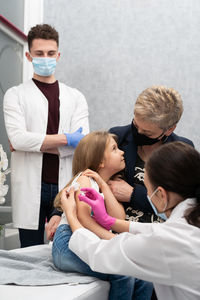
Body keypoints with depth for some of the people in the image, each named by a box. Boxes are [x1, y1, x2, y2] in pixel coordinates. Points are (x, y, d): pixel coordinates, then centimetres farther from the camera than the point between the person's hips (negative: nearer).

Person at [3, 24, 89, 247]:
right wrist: (66, 139, -10)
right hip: (31, 188, -1)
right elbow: (17, 137, -9)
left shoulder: (75, 98, 12)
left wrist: (33, 143, -7)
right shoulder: (15, 95, 7)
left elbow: (83, 143, -2)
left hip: (65, 187, 2)